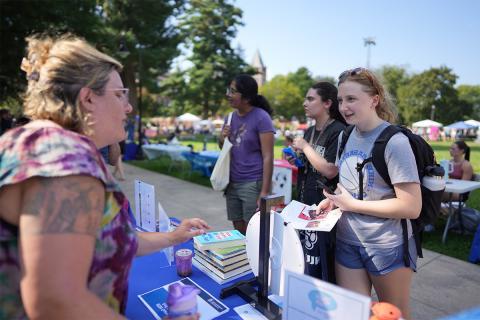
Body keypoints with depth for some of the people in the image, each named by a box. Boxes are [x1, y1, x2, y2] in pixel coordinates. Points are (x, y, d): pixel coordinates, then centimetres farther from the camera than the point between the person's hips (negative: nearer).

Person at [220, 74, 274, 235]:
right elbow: (223, 148, 20)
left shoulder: (261, 117, -10)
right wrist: (222, 139, -3)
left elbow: (268, 157, -14)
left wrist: (264, 192, -18)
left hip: (253, 184, -6)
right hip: (232, 183, 6)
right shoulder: (232, 116, 9)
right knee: (238, 232, 16)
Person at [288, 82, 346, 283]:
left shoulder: (338, 131, -14)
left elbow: (330, 170, -23)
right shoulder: (309, 131, 10)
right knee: (303, 262, 17)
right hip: (305, 205, 8)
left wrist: (305, 147, -14)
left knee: (320, 265, 2)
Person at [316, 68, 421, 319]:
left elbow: (411, 207, -21)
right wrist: (334, 199, -3)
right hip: (346, 242, 5)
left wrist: (351, 204, -18)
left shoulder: (395, 142, -18)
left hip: (387, 247, -5)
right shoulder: (344, 136, 3)